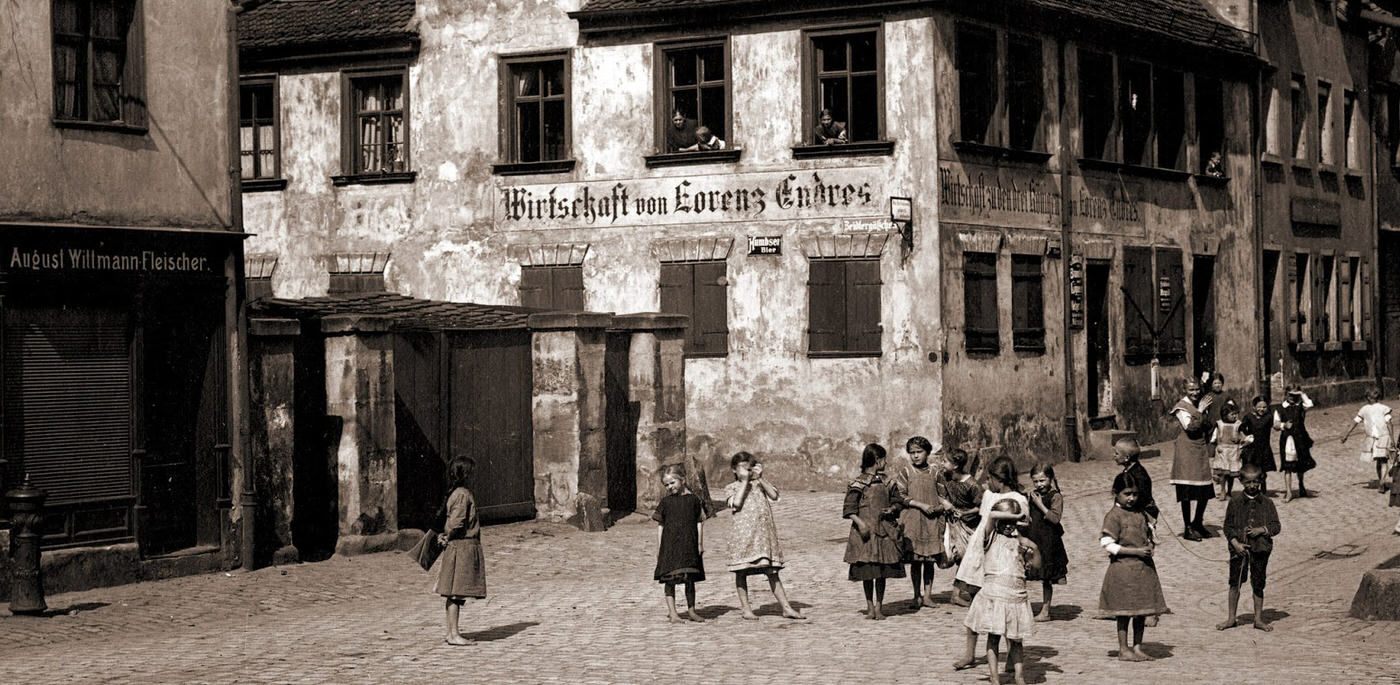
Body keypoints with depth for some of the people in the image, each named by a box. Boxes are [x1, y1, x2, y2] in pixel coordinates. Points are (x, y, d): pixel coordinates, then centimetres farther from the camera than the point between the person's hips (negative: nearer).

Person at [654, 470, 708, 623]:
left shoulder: (693, 499, 5)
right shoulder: (665, 502, 4)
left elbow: (699, 523, 8)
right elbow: (660, 525, 5)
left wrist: (700, 544, 3)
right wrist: (659, 547, 1)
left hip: (689, 544, 1)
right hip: (670, 545, -1)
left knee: (690, 579, 8)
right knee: (670, 578, -3)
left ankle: (691, 610, 19)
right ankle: (672, 612, 0)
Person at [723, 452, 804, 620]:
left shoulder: (760, 484, 15)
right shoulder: (731, 488, 7)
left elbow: (774, 496, -2)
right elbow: (736, 503, -13)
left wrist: (760, 478, -6)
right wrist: (744, 482, -8)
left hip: (764, 533, 2)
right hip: (742, 534, -2)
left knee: (771, 571, 2)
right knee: (741, 572, 2)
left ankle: (786, 607, 1)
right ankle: (745, 608, 12)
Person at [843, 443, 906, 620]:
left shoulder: (887, 483, 11)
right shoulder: (859, 483, -4)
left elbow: (897, 501, 20)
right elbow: (849, 509, -6)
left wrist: (892, 509, -2)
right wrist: (860, 522, -20)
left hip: (884, 531, 4)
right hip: (865, 532, -4)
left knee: (882, 571, 4)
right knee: (867, 572, 0)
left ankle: (879, 607, 13)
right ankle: (870, 606, 11)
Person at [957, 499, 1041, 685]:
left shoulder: (1020, 542, 13)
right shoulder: (991, 537, 2)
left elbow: (1034, 568, 14)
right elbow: (991, 515, -17)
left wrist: (1034, 548, -2)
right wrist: (1017, 515, -11)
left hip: (1017, 596, 3)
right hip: (993, 594, -3)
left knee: (1016, 640, 8)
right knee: (993, 637, 3)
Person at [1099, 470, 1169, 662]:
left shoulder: (1140, 514, 11)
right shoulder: (1114, 516, -10)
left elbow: (1149, 534, 24)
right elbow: (1108, 545, -15)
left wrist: (1150, 546, -1)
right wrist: (1136, 552, -18)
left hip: (1144, 567, 7)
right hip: (1123, 568, -7)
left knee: (1142, 611, 10)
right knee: (1125, 612, -1)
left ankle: (1137, 647, 19)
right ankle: (1123, 649, 8)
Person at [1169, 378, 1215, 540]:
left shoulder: (1201, 404, 16)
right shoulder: (1182, 407, -7)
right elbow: (1190, 426, -22)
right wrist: (1200, 411, -18)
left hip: (1202, 451, 7)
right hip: (1187, 452, -7)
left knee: (1205, 490, 9)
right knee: (1187, 492, -4)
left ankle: (1198, 523, 26)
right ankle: (1187, 528, 2)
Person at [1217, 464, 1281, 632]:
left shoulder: (1267, 503, 2)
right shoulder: (1235, 501, 0)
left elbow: (1276, 526, 2)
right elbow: (1228, 526, 1)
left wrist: (1261, 530, -15)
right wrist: (1235, 543, -10)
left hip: (1260, 549, 0)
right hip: (1239, 548, 0)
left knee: (1258, 585, 7)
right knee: (1235, 583, 4)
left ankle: (1258, 619, 18)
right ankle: (1231, 618, 15)